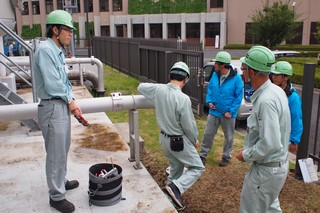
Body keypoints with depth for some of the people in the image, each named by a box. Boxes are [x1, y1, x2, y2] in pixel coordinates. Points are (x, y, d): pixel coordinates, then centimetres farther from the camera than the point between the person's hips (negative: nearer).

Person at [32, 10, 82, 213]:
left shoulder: (57, 51, 12)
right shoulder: (45, 50, -18)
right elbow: (52, 84, -22)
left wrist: (72, 101, 2)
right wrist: (70, 99, -6)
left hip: (63, 106, 9)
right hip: (53, 108, -9)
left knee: (63, 149, 22)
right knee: (56, 154, 1)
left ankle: (61, 181, 40)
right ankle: (57, 196, 16)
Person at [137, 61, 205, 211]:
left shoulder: (158, 89, -10)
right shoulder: (183, 99, -27)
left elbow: (141, 87, 11)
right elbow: (189, 126, -18)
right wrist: (195, 140, 1)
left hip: (164, 138, 7)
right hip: (179, 141, -7)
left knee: (176, 168, 24)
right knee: (197, 168, 10)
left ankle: (170, 198, 31)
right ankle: (175, 188, -10)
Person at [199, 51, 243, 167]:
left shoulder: (236, 78, -17)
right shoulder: (215, 75, -3)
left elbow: (239, 97, -12)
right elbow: (210, 89, 11)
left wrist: (231, 111, -16)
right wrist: (209, 101, -4)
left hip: (228, 114, -3)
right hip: (214, 112, 4)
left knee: (229, 137, 14)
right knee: (208, 134, 9)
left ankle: (226, 157, 33)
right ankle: (203, 155, 24)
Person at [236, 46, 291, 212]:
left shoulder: (266, 101, -30)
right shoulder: (276, 90, 2)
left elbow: (270, 144, -31)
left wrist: (246, 155, -15)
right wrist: (248, 149, 11)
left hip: (266, 170, -9)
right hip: (279, 163, 9)